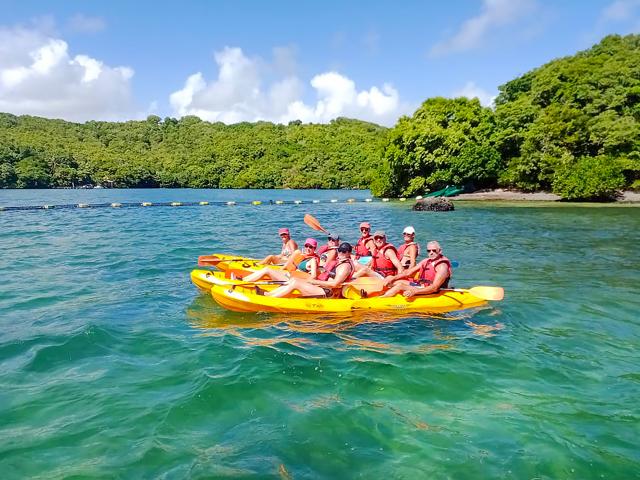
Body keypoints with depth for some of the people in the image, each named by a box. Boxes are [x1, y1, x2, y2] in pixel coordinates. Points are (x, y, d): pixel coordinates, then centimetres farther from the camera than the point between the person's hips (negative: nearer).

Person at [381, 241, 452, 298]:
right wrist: (393, 278, -3)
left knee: (400, 285, -22)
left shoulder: (442, 266, -16)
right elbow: (408, 272, 11)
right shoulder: (426, 261, 10)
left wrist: (414, 292, -35)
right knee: (396, 281, -1)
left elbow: (434, 288, -25)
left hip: (430, 293, -9)